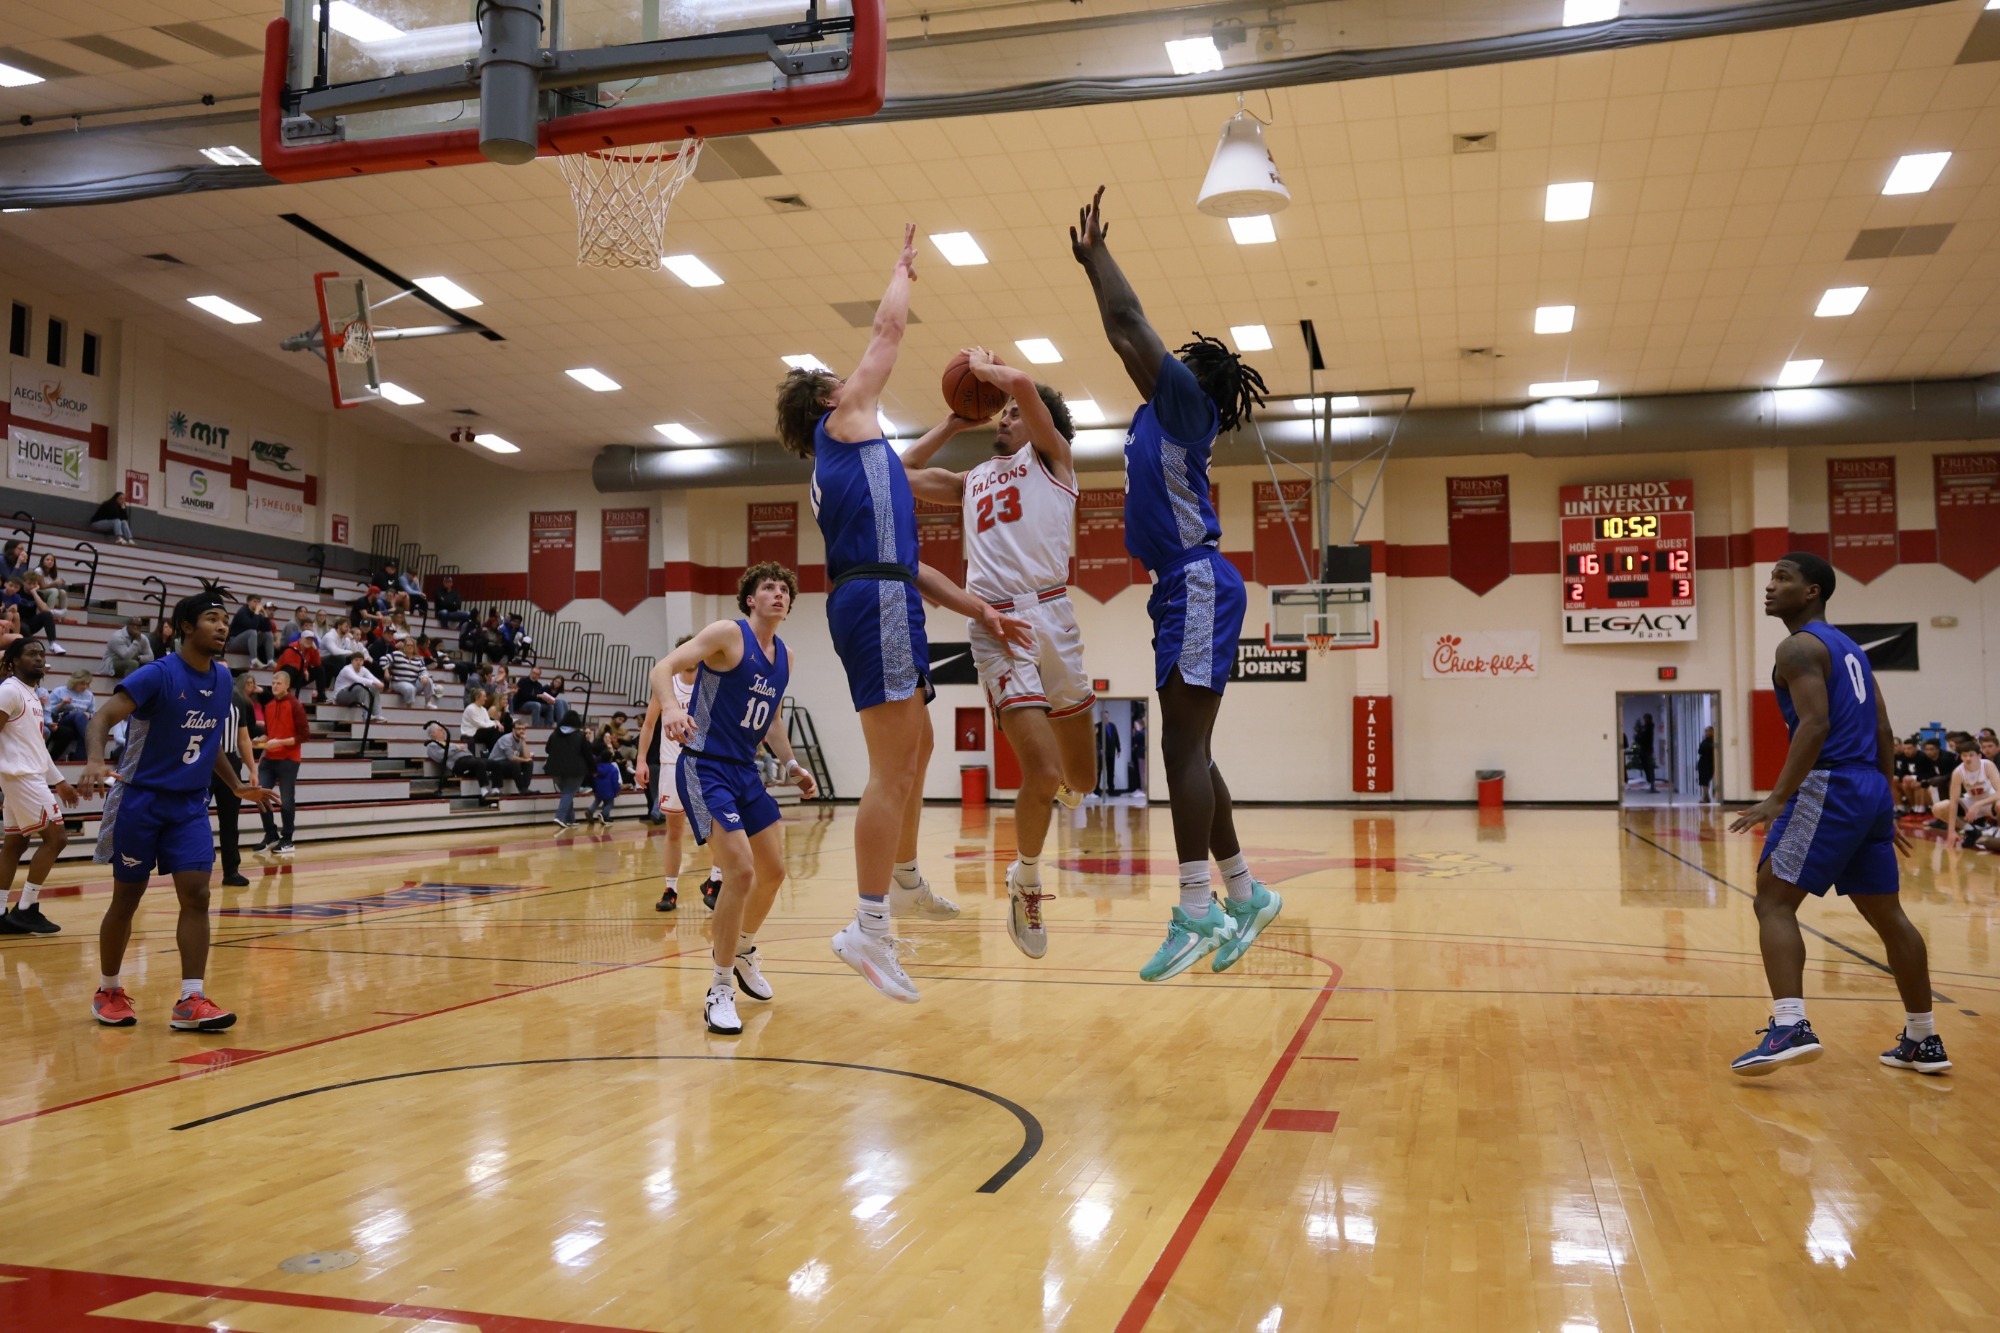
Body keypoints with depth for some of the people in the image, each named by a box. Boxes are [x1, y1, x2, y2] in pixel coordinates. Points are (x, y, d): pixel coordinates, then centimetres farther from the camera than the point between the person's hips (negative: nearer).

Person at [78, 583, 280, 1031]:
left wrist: (237, 786, 13)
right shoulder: (158, 674, -14)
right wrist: (96, 761, -43)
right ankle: (108, 992, 26)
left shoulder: (223, 678, 5)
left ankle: (191, 1001, -8)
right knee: (126, 899, 7)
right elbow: (103, 717, -25)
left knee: (196, 895, -8)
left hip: (190, 805, 5)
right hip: (140, 800, -5)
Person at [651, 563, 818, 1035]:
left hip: (746, 771, 8)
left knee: (773, 872, 13)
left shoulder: (785, 657, 11)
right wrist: (670, 707, -38)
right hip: (705, 769, -8)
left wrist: (791, 763, 13)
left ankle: (741, 948, 41)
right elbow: (663, 668, -19)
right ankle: (720, 991, -3)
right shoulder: (729, 633, -11)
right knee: (741, 872, -18)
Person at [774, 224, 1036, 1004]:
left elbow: (906, 562, 25)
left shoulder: (851, 461, 29)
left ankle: (905, 877, 37)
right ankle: (869, 927, -15)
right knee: (892, 768, -13)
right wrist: (904, 269, 27)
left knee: (915, 747, 23)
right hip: (877, 602, -10)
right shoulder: (843, 421, 8)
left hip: (877, 601, 10)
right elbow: (888, 329, 9)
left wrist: (979, 611, 20)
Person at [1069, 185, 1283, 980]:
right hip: (1181, 588, 10)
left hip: (1198, 585, -10)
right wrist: (1089, 259, 33)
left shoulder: (1186, 399, -2)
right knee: (1188, 749, 10)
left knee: (1184, 745, -14)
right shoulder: (1161, 411, 21)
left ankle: (1196, 913, -15)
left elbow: (1127, 323, -7)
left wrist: (1096, 250, 5)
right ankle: (1245, 895, 17)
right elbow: (1123, 332, 31)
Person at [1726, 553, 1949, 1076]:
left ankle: (1791, 1026, -23)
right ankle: (1923, 1041, 22)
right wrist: (1884, 807, 25)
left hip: (1828, 788, -9)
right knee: (1888, 915, 15)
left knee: (1774, 900, -10)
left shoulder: (1799, 647, -8)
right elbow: (1883, 733, 21)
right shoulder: (1849, 648, 21)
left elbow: (1815, 724, -21)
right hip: (1870, 788, 9)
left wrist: (1777, 798, -24)